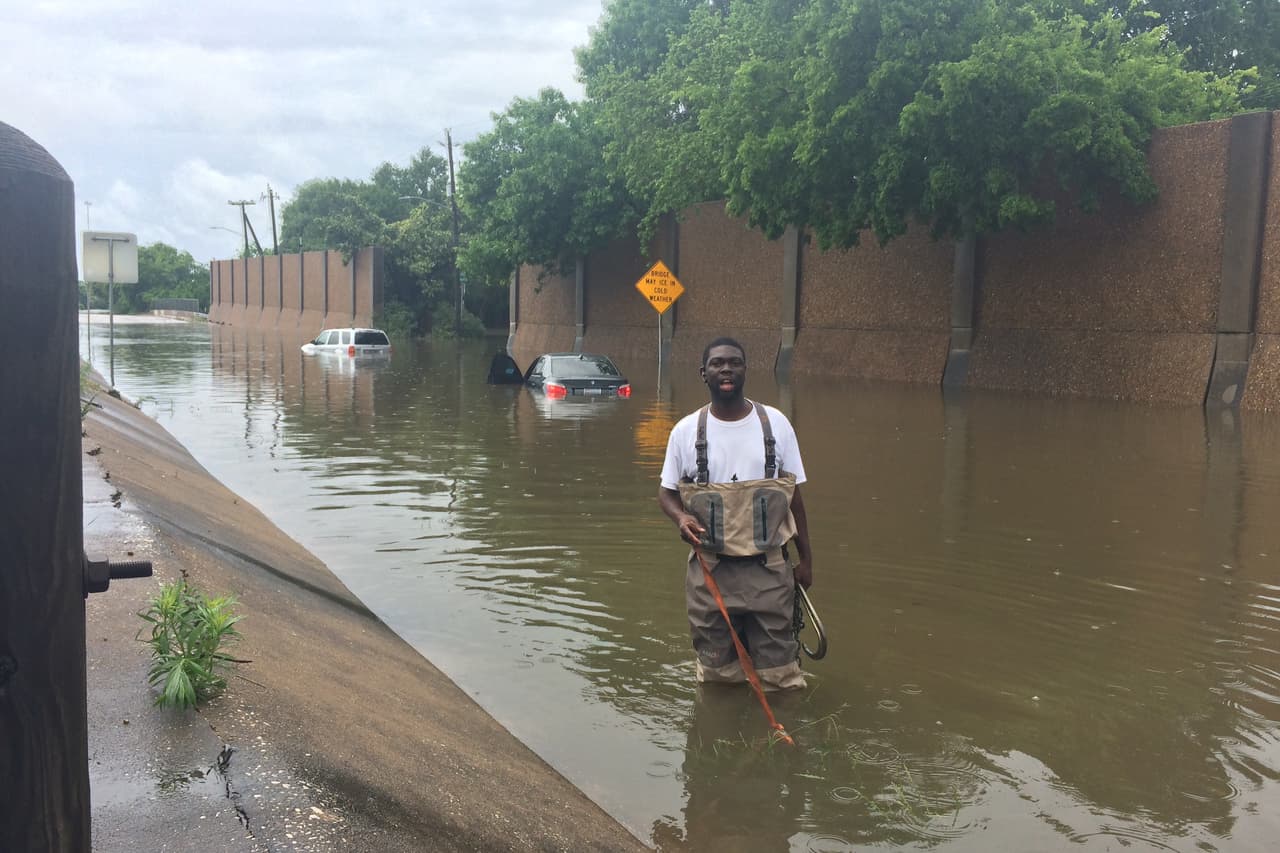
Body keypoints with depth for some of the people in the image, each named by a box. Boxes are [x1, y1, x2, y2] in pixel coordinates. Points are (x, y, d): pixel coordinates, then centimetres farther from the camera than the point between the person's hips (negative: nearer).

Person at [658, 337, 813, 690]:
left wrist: (805, 559, 7)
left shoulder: (775, 423, -1)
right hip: (710, 570, 0)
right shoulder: (686, 431, -2)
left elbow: (793, 494, 6)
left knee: (779, 674, 3)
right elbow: (666, 491, 7)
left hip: (768, 569, 0)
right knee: (717, 674, 11)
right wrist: (681, 517, -16)